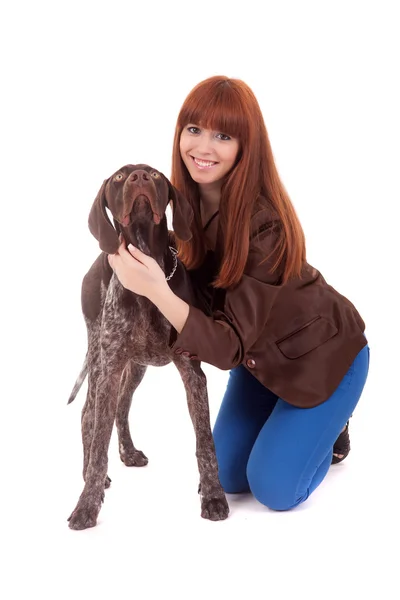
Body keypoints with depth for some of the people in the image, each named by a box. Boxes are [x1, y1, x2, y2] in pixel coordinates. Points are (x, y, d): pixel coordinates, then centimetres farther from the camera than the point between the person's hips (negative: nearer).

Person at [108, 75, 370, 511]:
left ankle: (330, 425, 21)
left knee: (273, 488, -6)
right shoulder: (187, 202, -15)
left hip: (322, 355, -6)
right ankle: (295, 420, 32)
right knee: (228, 476, 8)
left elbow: (233, 345, -36)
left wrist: (158, 293, -48)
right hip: (259, 355, 6)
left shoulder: (265, 225, -35)